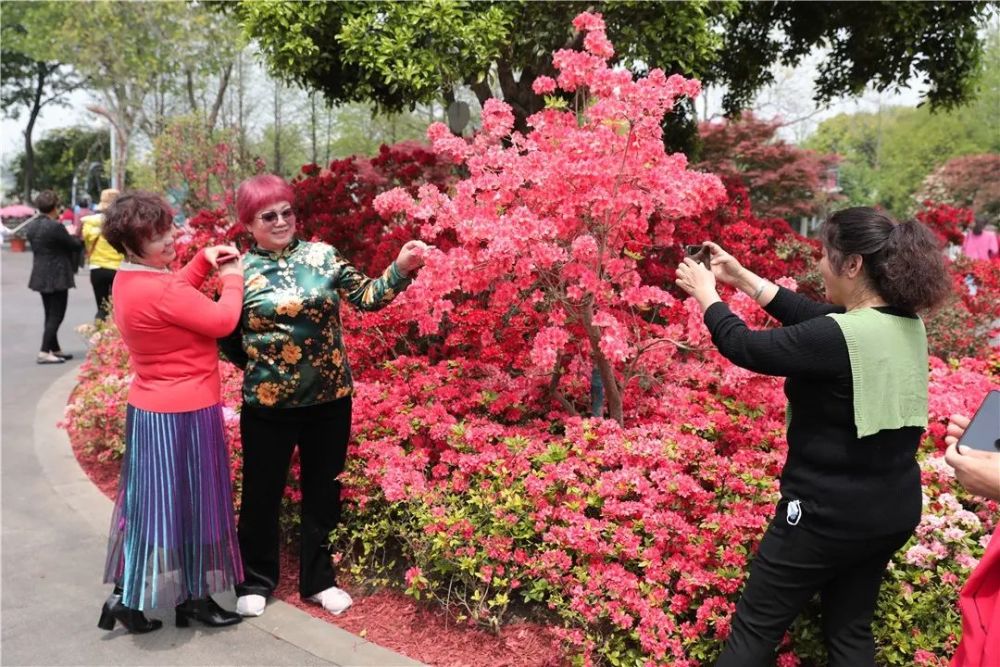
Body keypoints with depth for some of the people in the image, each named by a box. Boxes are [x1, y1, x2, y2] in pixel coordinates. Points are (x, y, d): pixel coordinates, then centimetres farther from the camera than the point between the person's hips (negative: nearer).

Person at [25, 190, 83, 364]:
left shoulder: (31, 226, 6)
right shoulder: (55, 226, -19)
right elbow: (75, 245, -10)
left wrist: (69, 235, 16)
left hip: (40, 276, 8)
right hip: (57, 277, -8)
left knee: (50, 315, 16)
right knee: (56, 316, -2)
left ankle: (55, 349, 24)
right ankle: (44, 353, -5)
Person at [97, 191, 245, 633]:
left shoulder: (129, 281, 5)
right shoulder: (158, 290, -25)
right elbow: (222, 321, -20)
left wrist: (203, 262, 11)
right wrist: (232, 278, -3)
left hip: (150, 408, 10)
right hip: (182, 413, -10)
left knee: (150, 501, 19)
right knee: (179, 505, 3)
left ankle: (126, 594, 30)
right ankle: (192, 598, 17)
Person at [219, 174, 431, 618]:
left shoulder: (322, 256, 0)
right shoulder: (239, 272, -3)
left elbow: (366, 297, -6)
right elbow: (227, 341, 5)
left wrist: (401, 269, -19)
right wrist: (258, 363, 0)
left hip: (329, 399, 2)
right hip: (268, 405, -1)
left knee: (323, 492, 14)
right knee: (261, 494, 13)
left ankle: (318, 579, 32)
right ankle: (256, 581, 34)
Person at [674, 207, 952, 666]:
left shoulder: (839, 338, -27)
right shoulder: (908, 324, -1)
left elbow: (745, 348, -16)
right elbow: (812, 316, 8)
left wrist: (705, 293, 1)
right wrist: (743, 278, 11)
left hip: (828, 515, -8)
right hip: (894, 510, 8)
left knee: (755, 628, 8)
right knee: (850, 630, 22)